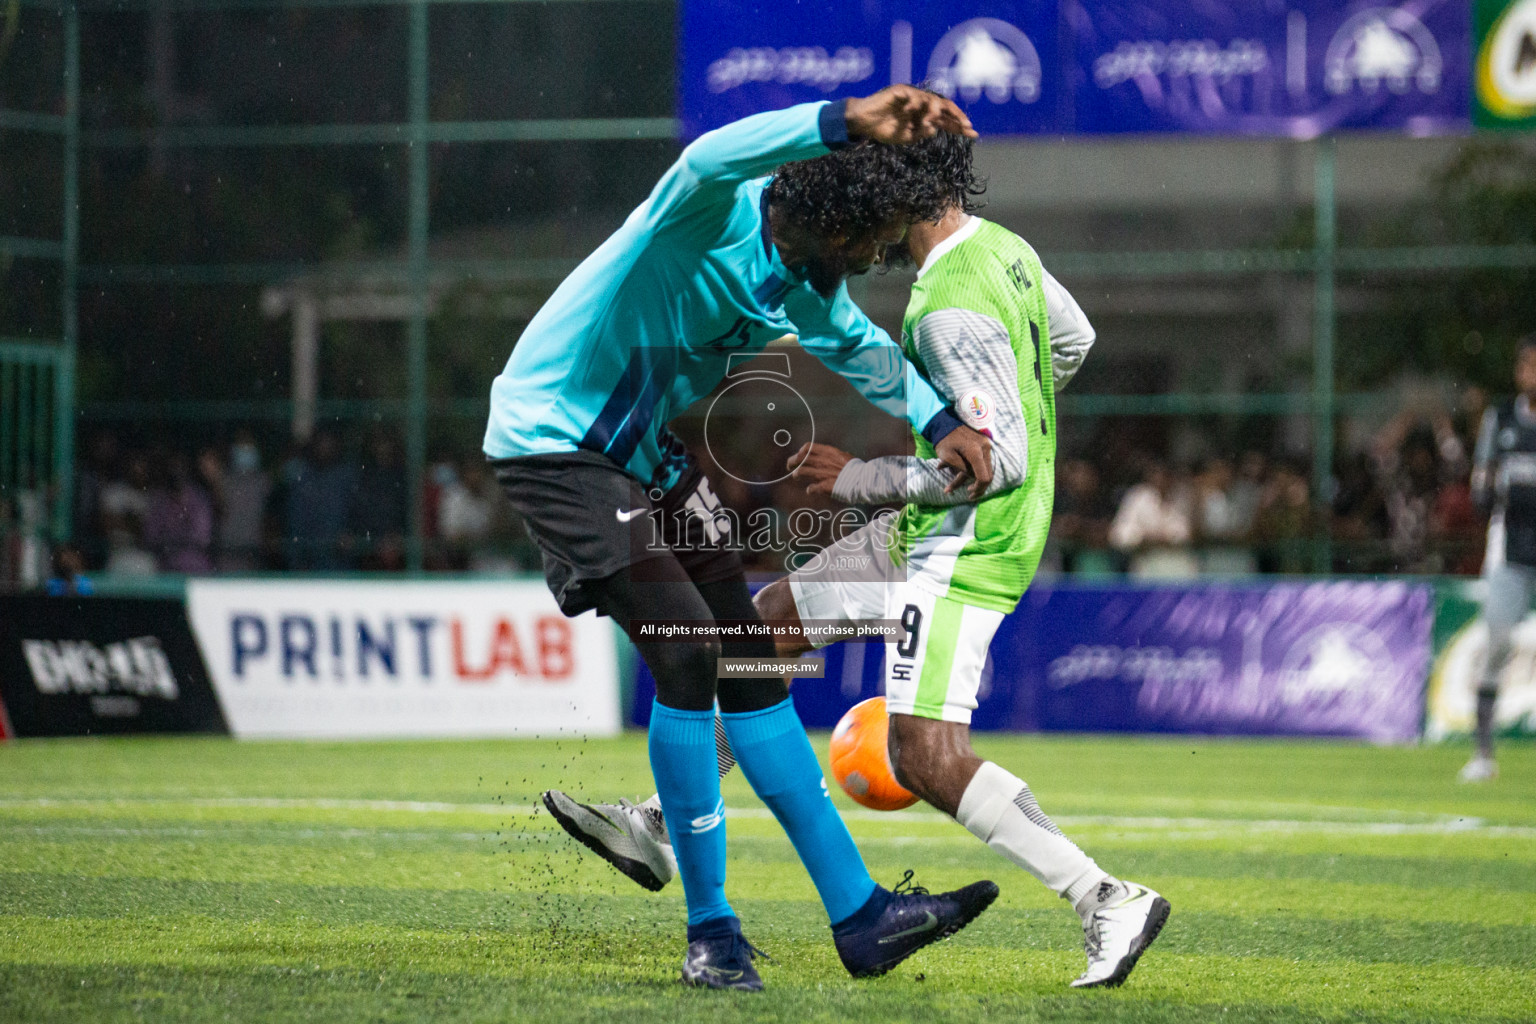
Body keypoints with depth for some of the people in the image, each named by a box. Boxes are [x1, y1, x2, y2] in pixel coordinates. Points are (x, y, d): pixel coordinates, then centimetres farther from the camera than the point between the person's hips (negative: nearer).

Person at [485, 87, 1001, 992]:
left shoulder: (806, 283, 0)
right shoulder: (711, 219, -26)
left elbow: (858, 345, 20)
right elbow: (711, 160, -50)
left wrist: (943, 422, 4)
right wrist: (847, 123, -63)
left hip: (655, 457, 9)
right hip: (555, 439, -9)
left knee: (751, 665, 6)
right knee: (686, 653, -20)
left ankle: (858, 915, 10)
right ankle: (711, 931, -9)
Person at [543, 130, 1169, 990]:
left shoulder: (951, 311, -25)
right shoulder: (1003, 247, 5)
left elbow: (999, 463, -26)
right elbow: (1072, 342, 23)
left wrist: (863, 478, -18)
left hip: (965, 548, -11)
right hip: (929, 533, 11)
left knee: (928, 760, -16)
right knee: (773, 619, 16)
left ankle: (1110, 901, -15)